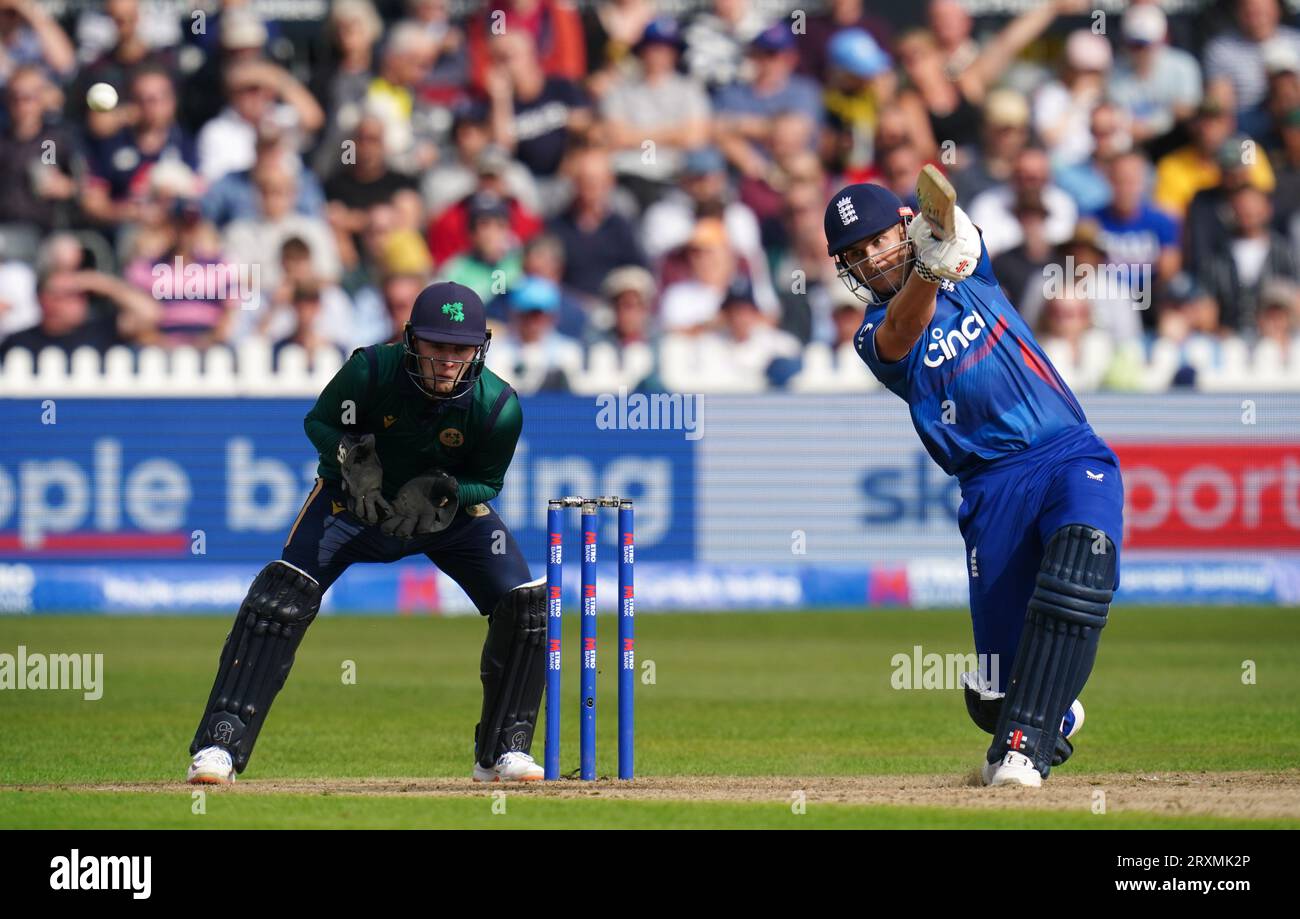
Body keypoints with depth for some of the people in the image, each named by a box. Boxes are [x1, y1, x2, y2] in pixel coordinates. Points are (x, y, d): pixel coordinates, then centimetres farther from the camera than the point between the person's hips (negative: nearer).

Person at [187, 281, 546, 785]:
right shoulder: (371, 370, -28)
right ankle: (220, 744, -18)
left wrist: (439, 492, -28)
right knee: (283, 594, -21)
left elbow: (487, 483, -9)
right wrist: (353, 462, -28)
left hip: (452, 505, 2)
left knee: (525, 604, -14)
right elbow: (319, 422, -9)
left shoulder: (499, 407, -25)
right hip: (356, 498, -1)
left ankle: (502, 750, 5)